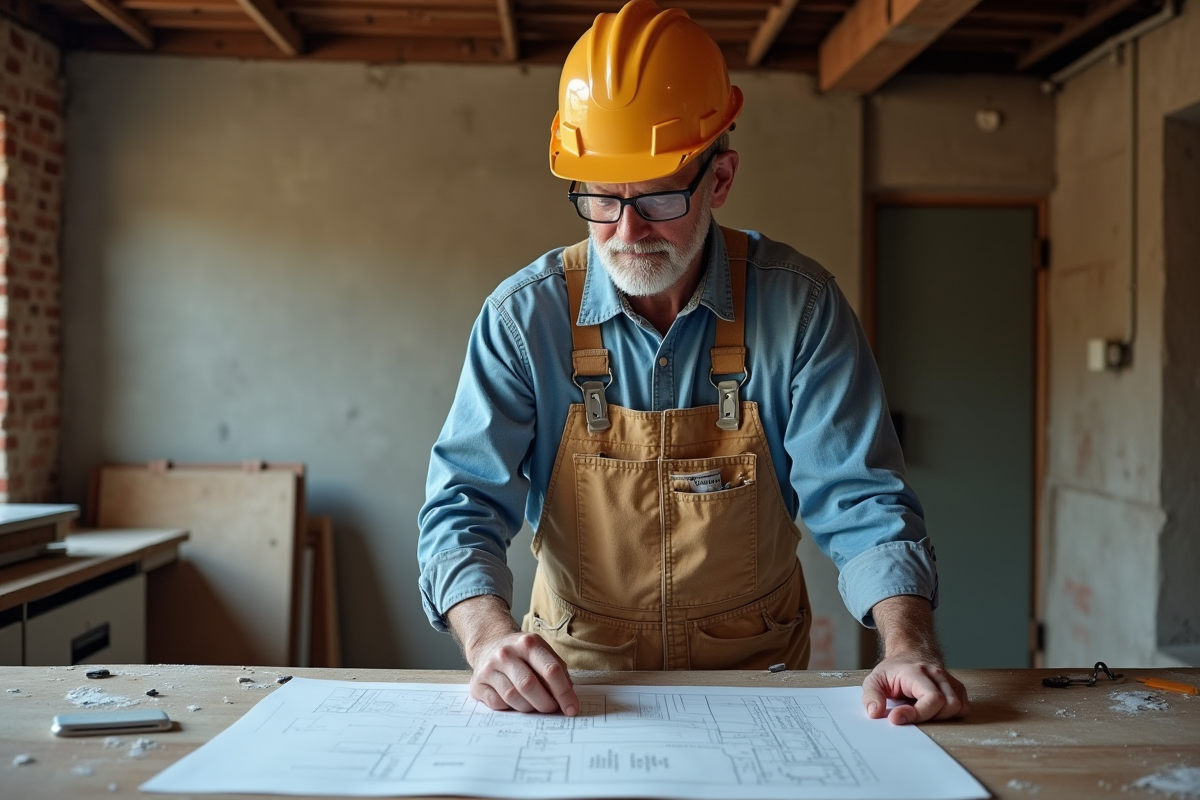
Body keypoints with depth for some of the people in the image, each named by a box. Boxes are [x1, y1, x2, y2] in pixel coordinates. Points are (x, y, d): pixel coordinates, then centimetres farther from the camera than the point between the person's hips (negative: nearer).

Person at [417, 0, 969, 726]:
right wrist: (488, 634, -28)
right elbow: (464, 503, -9)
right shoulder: (526, 316, -9)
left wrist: (909, 644, -24)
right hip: (576, 685, 0)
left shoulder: (800, 307, -8)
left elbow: (859, 501, -7)